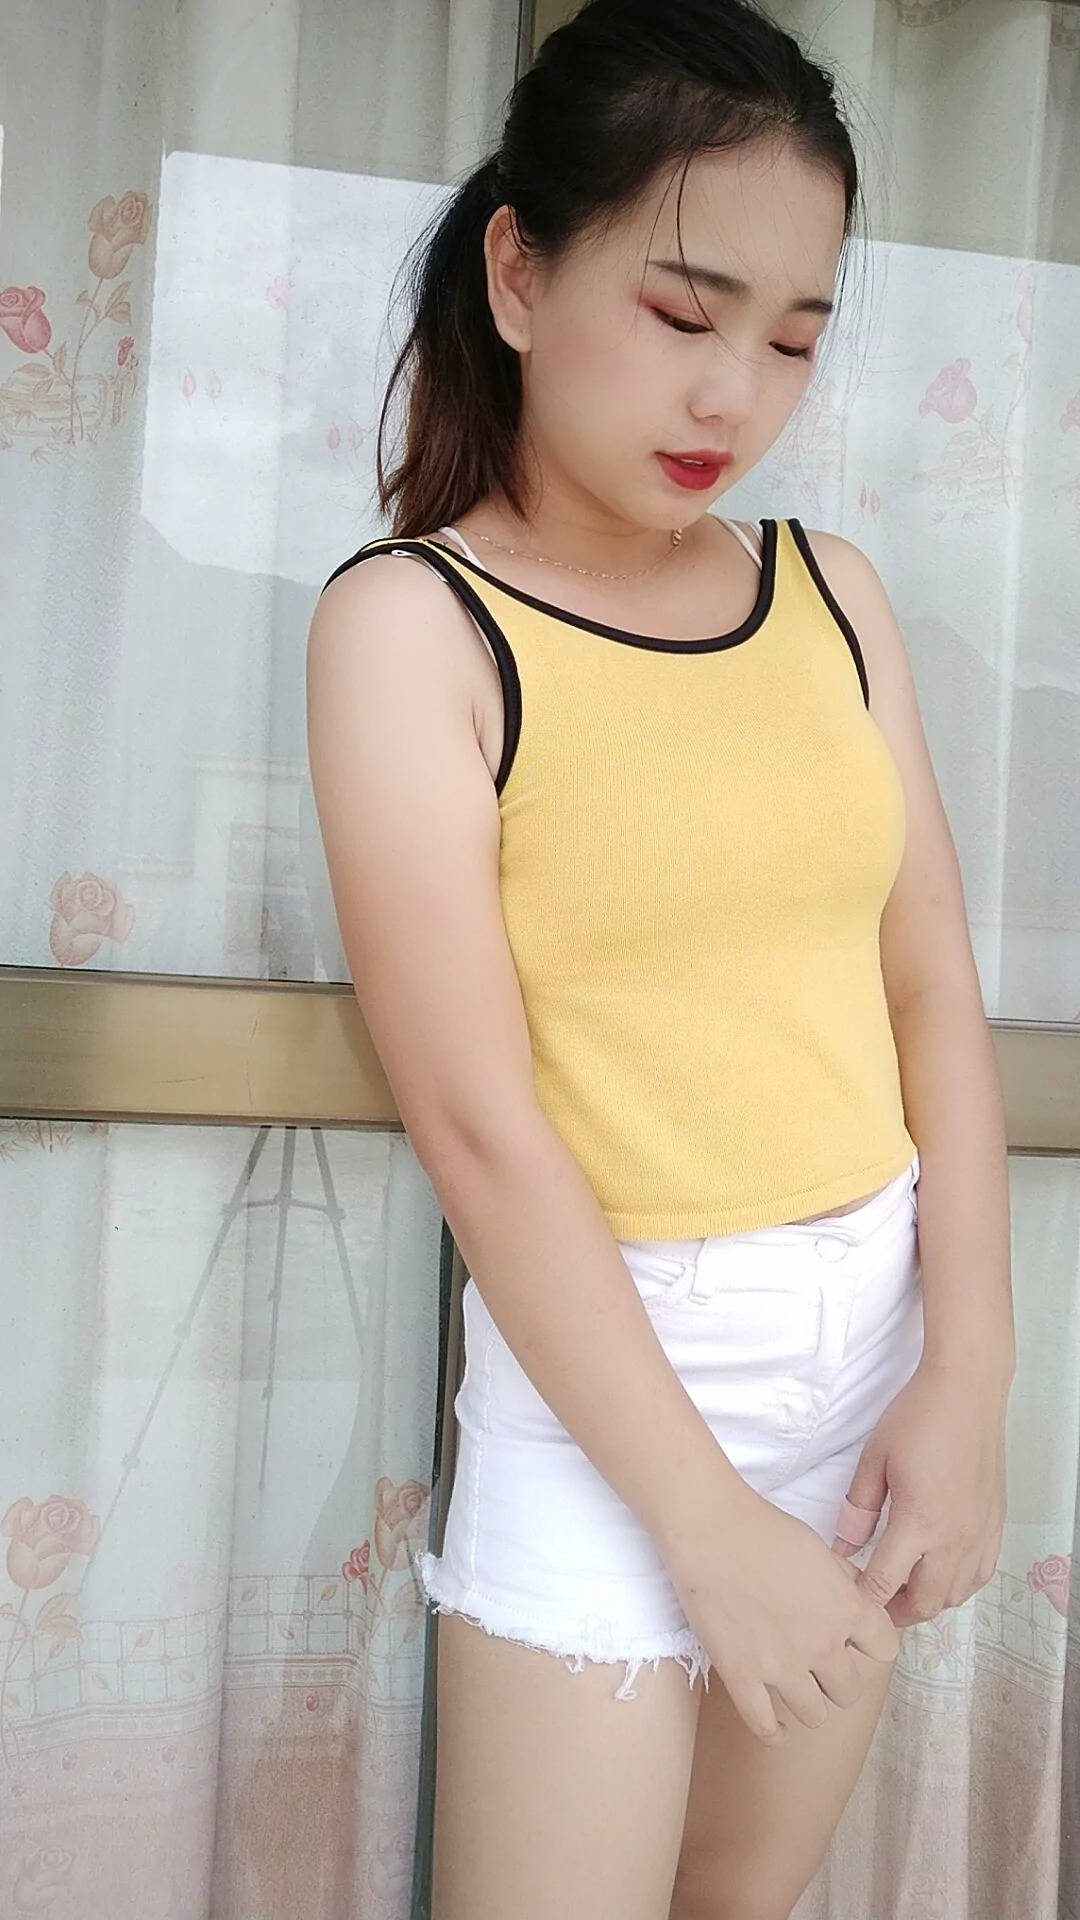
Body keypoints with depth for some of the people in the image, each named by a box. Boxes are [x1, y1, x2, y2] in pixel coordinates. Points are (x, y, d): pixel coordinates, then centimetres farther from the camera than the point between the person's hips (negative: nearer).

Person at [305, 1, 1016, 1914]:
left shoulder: (829, 592, 4)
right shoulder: (409, 623, -11)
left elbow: (938, 995, 2)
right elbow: (477, 1121, -17)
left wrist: (970, 1368, -7)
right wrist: (704, 1517, -16)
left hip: (883, 1323, 5)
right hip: (606, 1355, -4)